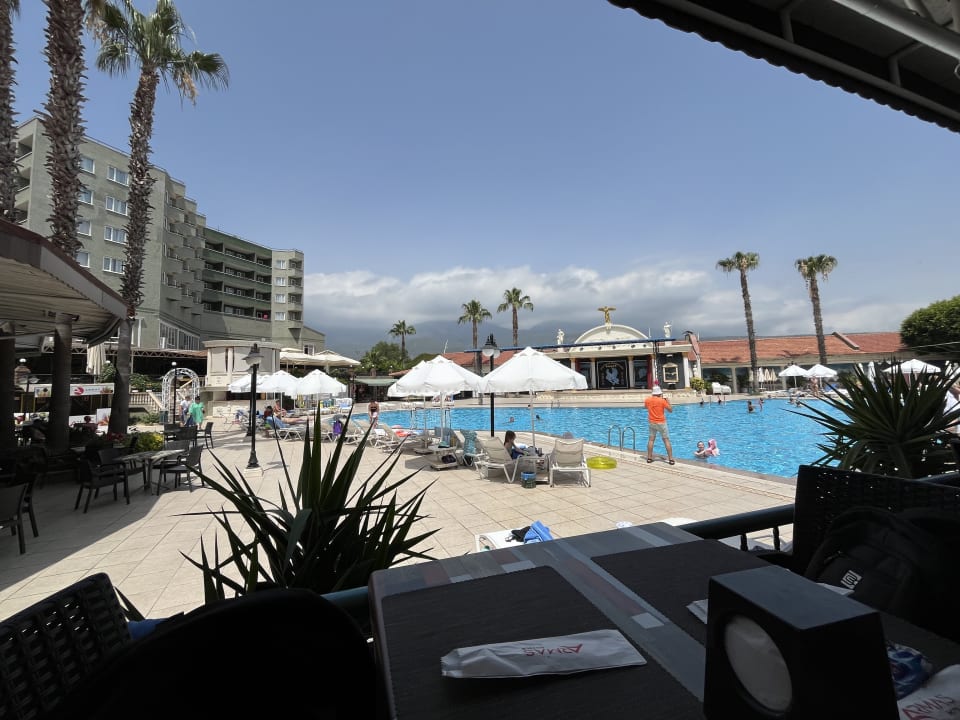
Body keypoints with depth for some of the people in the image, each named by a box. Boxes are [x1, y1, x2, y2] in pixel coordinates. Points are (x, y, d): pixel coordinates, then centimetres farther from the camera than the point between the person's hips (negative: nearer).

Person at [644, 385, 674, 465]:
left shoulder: (648, 400, -3)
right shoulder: (662, 400, -13)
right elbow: (670, 410, -6)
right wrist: (667, 401, 5)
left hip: (652, 422, 3)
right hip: (661, 423, -3)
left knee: (651, 439, 10)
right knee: (666, 440, 2)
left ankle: (649, 458, 13)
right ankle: (671, 459, 1)